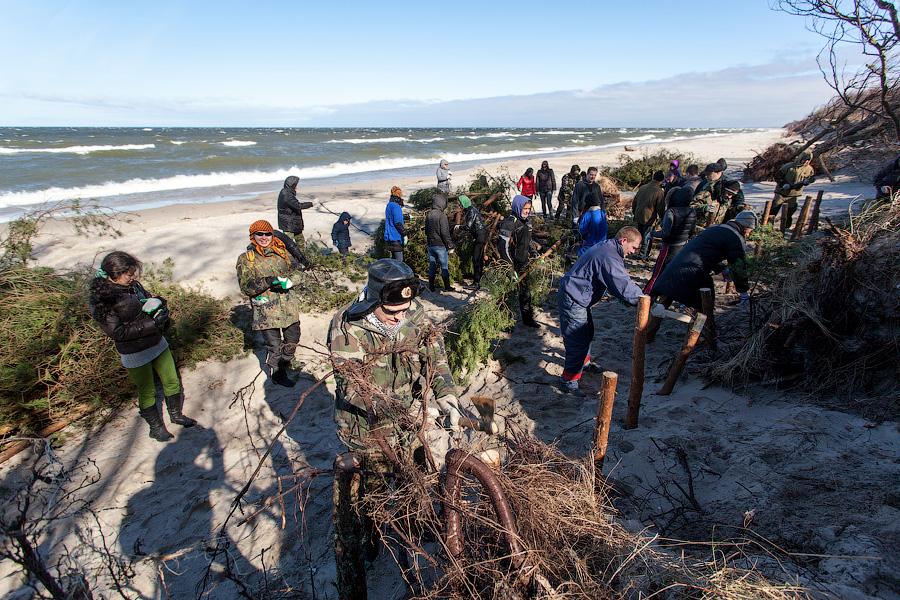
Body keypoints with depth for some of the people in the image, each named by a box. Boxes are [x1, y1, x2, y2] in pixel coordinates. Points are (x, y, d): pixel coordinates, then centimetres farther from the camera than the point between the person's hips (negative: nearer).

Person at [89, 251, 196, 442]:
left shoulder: (133, 285, -4)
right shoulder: (100, 299, -21)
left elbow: (149, 298, 13)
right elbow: (117, 332, -23)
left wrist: (158, 303, -11)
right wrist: (152, 324, -28)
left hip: (158, 343, 6)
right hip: (135, 354, -6)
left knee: (172, 381, 18)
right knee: (147, 392, 13)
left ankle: (176, 414, 42)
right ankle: (156, 426, 36)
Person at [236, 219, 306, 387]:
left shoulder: (281, 252, 6)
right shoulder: (246, 259, -5)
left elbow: (295, 273, 10)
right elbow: (246, 287, -12)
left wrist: (289, 281, -13)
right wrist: (269, 281, -25)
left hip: (289, 307, 4)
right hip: (266, 310, -4)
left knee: (293, 339, 17)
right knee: (274, 345, 6)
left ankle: (286, 361, 45)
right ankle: (278, 374, 28)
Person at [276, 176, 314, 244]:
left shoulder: (287, 193, 11)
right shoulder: (286, 194, -20)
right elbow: (297, 206, -25)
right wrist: (311, 204, -19)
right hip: (288, 226, -10)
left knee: (300, 242, 17)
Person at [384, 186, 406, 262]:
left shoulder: (389, 205, 16)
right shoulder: (396, 206, -14)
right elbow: (398, 223, -19)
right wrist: (404, 234, -14)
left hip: (389, 237, 10)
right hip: (395, 238, -10)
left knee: (394, 259, 16)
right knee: (399, 261, -8)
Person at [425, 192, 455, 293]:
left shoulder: (428, 215, 5)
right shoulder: (441, 215, -17)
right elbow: (445, 233, -19)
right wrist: (450, 246, -12)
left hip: (430, 245, 6)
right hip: (441, 245, -6)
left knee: (432, 266, 13)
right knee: (444, 267, 4)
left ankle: (431, 286, 18)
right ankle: (447, 287, 11)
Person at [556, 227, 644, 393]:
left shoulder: (607, 248, 9)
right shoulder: (609, 258, -26)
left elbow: (620, 278, 20)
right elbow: (624, 288, -27)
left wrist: (636, 289, 9)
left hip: (576, 297, 11)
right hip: (573, 300, -11)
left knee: (587, 331, 27)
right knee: (578, 342, -5)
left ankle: (584, 362, 49)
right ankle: (570, 383, 6)